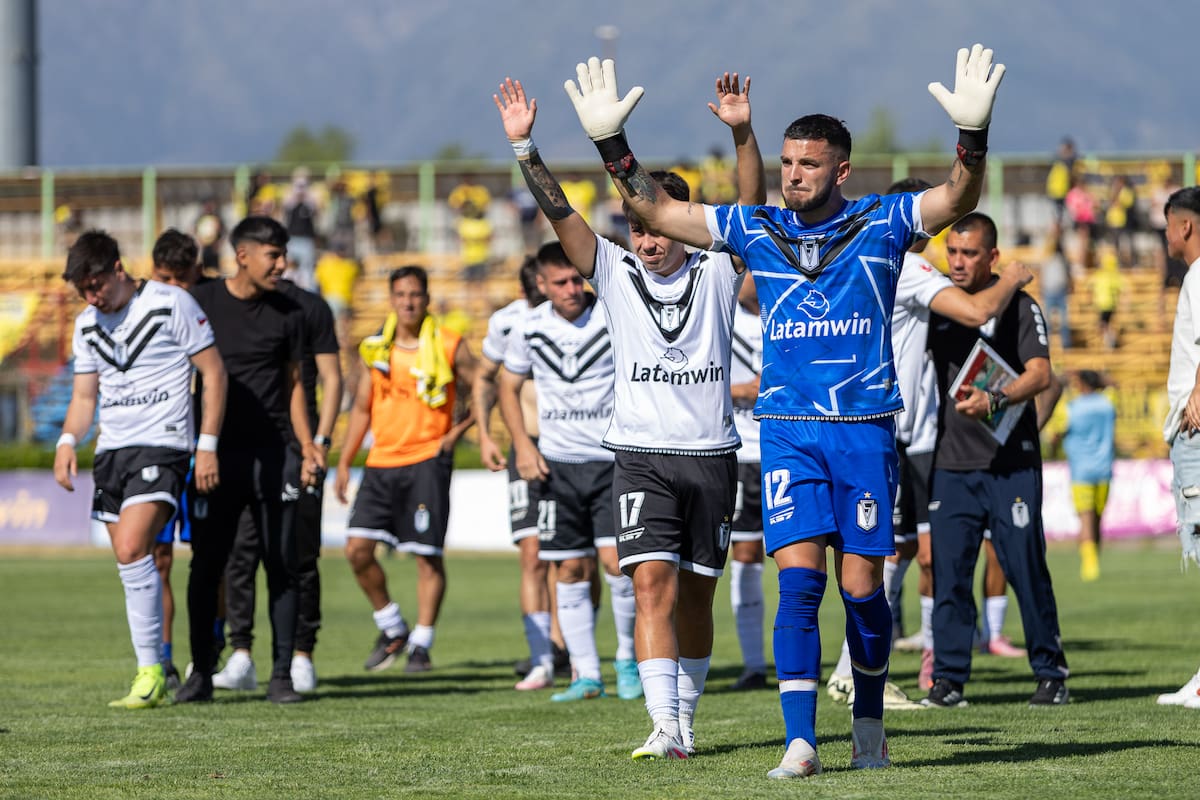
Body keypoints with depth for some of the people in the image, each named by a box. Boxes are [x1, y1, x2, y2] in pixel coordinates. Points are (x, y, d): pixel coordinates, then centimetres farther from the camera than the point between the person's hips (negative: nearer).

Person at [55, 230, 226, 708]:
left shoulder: (171, 304, -6)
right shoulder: (87, 325, 12)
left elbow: (213, 372, -4)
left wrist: (207, 446, -9)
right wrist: (68, 441, -2)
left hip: (161, 444, -7)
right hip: (110, 451, 7)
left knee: (131, 549, -22)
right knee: (131, 563, 5)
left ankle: (150, 672, -18)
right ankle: (158, 673, 12)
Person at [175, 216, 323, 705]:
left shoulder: (287, 314, 8)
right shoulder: (200, 303, 2)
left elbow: (293, 385, 15)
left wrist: (308, 449, 5)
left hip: (273, 452, 1)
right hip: (215, 452, -1)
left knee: (282, 567, -1)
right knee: (206, 566, -1)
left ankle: (281, 674, 5)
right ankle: (201, 674, 8)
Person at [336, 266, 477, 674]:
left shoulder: (449, 346, -1)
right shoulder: (377, 347, 11)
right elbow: (362, 408, 18)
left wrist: (456, 431, -5)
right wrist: (344, 462, 14)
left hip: (427, 461, -4)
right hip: (381, 462, 4)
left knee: (428, 555, -4)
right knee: (358, 548, -5)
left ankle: (421, 644, 6)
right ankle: (392, 629, 12)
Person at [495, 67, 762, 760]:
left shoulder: (717, 274, 4)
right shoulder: (615, 273, 5)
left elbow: (752, 208, -9)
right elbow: (559, 211, -3)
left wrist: (744, 134, -23)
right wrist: (524, 145, -15)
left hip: (711, 454, 1)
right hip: (642, 454, -1)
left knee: (696, 593, 8)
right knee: (653, 581, -14)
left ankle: (686, 717, 23)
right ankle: (664, 727, -22)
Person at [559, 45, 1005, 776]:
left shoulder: (882, 224, 1)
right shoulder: (756, 229, 7)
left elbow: (958, 200, -12)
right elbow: (656, 211, 9)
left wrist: (973, 133, -29)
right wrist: (611, 142, -1)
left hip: (866, 428, -1)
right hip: (788, 430, 1)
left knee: (862, 588, 2)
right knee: (799, 581, -9)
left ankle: (870, 724, 23)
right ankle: (800, 743, -11)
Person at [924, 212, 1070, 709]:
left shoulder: (1018, 306, -2)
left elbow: (1040, 373, -14)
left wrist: (994, 400, -29)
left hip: (1011, 462, -4)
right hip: (950, 462, 4)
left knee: (1026, 568, -3)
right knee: (948, 570, -1)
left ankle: (1051, 675, 6)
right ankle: (948, 677, 4)